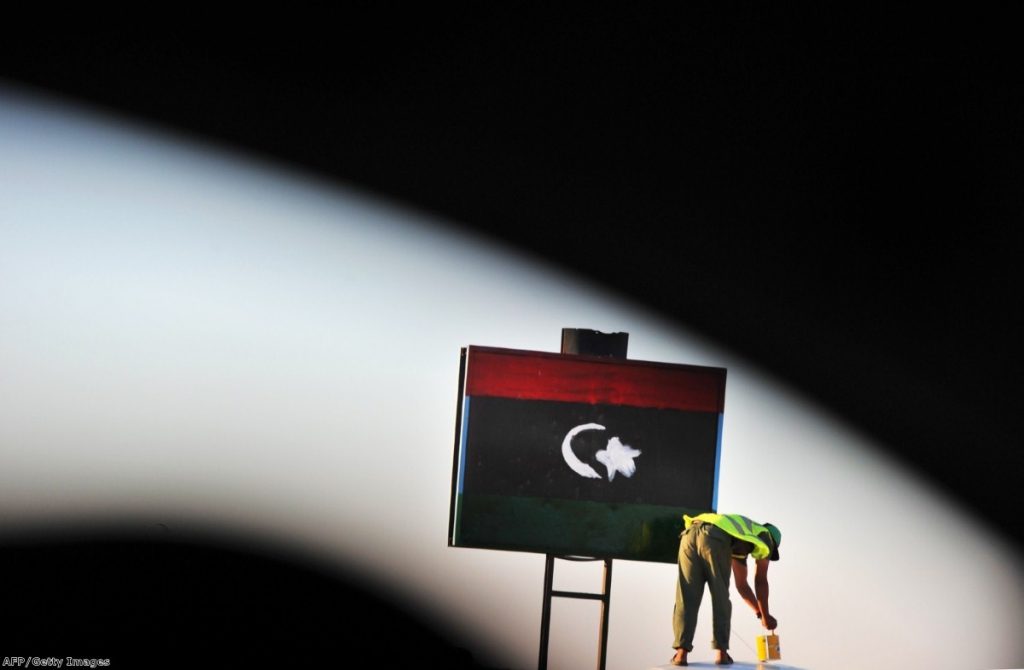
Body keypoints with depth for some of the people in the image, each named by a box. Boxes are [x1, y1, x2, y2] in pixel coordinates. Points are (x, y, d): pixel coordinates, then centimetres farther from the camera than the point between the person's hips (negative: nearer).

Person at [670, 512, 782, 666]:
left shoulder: (740, 543, 44)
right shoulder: (765, 537, 27)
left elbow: (741, 585, 49)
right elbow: (761, 581, 24)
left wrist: (760, 613, 53)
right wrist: (765, 615, 33)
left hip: (690, 534, 6)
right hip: (714, 539, -6)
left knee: (686, 598, 6)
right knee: (720, 597, 8)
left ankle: (681, 652, -3)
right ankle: (722, 653, 8)